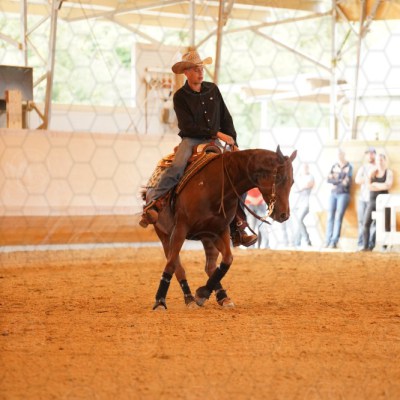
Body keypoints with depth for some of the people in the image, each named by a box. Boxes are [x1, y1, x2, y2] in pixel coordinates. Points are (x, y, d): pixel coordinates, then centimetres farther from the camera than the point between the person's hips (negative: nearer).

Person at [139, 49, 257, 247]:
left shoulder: (213, 89, 10)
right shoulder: (180, 97, -4)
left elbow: (226, 118, 14)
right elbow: (188, 127, -13)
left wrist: (233, 142, 3)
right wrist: (217, 134, -16)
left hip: (213, 142, 4)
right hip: (191, 141, -4)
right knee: (177, 167, -37)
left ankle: (238, 227, -2)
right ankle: (152, 202, -33)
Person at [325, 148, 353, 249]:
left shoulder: (349, 167, 1)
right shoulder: (334, 166, 15)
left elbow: (347, 182, -9)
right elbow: (329, 179, 3)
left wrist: (335, 181, -3)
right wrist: (340, 181, -7)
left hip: (343, 194, -5)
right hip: (333, 194, 5)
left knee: (338, 217, -11)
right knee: (330, 217, -1)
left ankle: (334, 242, -14)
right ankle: (328, 241, -1)